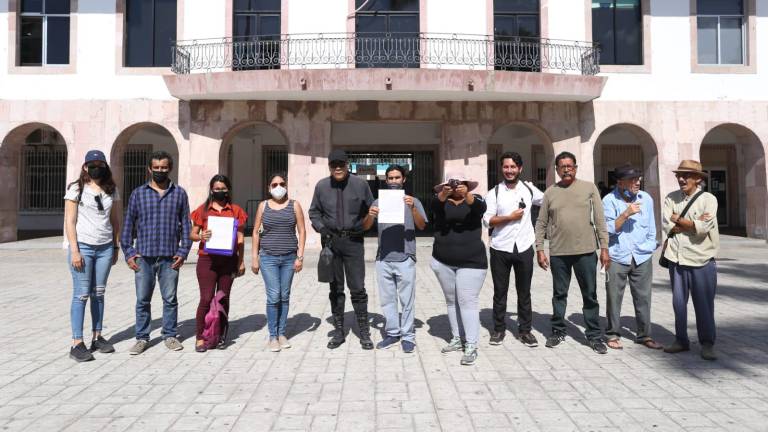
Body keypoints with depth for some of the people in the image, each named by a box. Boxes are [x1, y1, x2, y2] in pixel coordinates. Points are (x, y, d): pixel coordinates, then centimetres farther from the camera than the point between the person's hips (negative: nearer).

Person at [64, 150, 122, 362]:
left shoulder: (111, 190, 9)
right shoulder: (76, 189, -2)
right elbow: (70, 221, -5)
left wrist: (115, 247, 10)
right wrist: (74, 251, -11)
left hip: (105, 248, 4)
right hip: (83, 247, -4)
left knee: (98, 294, 9)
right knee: (81, 294, -3)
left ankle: (97, 338, 18)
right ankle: (77, 344, 2)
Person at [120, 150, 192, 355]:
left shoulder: (179, 193, 6)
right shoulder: (138, 193, 7)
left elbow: (186, 225, 6)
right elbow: (128, 225, 8)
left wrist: (183, 252, -1)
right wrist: (128, 253, 1)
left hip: (170, 257, 0)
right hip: (144, 256, 1)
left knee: (170, 299, 7)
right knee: (142, 300, 6)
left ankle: (170, 335, 20)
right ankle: (142, 337, 18)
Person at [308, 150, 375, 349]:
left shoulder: (360, 184, -1)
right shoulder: (321, 186, 3)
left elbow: (371, 210, 9)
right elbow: (314, 212, 11)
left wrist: (364, 225, -3)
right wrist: (321, 228, -4)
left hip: (353, 241, -2)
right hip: (331, 241, 2)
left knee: (358, 288, -1)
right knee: (335, 289, 10)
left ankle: (364, 332, 11)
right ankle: (338, 331, 21)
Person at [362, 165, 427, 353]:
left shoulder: (412, 201, 5)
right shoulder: (378, 202, 10)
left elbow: (422, 226, -5)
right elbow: (365, 227, 4)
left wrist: (413, 208, -22)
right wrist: (370, 215, -18)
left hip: (405, 259, -3)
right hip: (383, 259, 3)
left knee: (406, 299, 1)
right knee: (387, 299, 9)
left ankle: (408, 336, 11)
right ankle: (392, 333, 20)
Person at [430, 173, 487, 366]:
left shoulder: (474, 199, 2)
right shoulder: (442, 202, 5)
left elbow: (481, 208, -21)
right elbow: (435, 207, -19)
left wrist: (467, 194, -40)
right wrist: (443, 194, -40)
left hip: (471, 262, -3)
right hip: (443, 262, 3)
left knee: (467, 301, -8)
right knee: (451, 301, 12)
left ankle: (471, 346, -4)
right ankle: (457, 339, 24)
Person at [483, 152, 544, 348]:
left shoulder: (529, 188, 5)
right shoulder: (494, 193, -2)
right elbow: (487, 220, -8)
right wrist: (510, 217, -15)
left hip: (524, 248, 2)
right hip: (500, 249, -1)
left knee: (524, 292, 9)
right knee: (500, 291, 8)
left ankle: (525, 330, 21)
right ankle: (498, 329, 21)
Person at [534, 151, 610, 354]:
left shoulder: (589, 188, 4)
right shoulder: (550, 192, 7)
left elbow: (599, 220, 2)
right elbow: (541, 223, 7)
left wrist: (604, 248, -3)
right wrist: (539, 249, 1)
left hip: (586, 251, -1)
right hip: (558, 252, 1)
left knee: (590, 295, 6)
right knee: (559, 294, 11)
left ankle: (594, 336, 17)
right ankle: (558, 331, 25)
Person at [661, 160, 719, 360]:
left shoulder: (708, 199, -4)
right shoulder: (671, 198, 5)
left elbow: (702, 228, -17)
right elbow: (666, 225, -7)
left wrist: (678, 219, -6)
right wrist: (693, 223, -12)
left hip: (701, 260, -3)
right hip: (677, 259, 3)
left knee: (704, 304, 3)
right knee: (679, 302, 10)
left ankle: (707, 344, 16)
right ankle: (681, 340, 22)